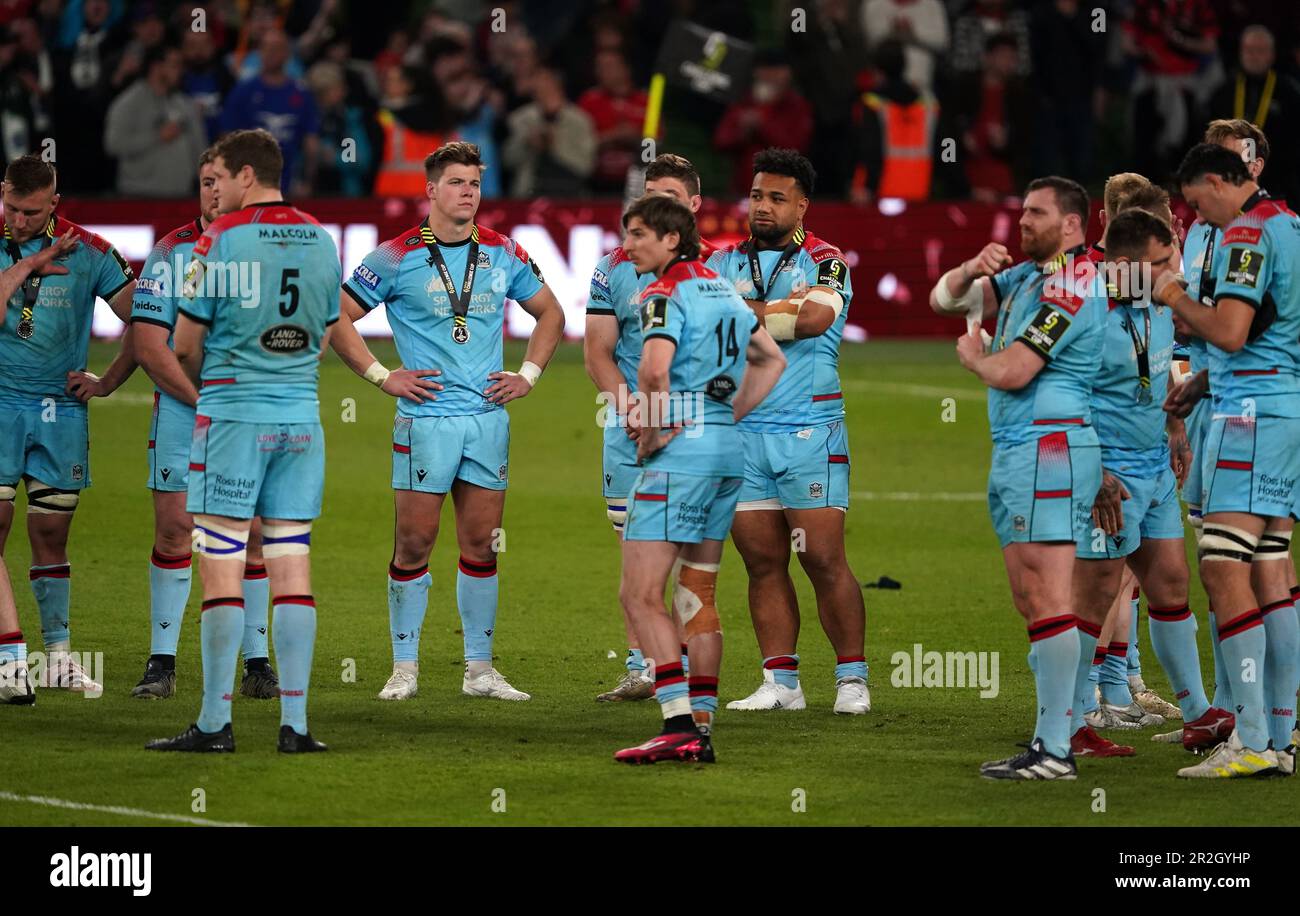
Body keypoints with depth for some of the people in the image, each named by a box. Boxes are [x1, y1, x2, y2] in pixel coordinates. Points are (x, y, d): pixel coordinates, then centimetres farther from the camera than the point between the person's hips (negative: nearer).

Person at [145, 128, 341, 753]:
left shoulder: (221, 241, -9)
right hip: (301, 416, 5)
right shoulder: (321, 241, 8)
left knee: (221, 567, -3)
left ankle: (215, 723, -4)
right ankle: (294, 721, 2)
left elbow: (185, 342, -3)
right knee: (292, 567, 5)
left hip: (233, 414, -5)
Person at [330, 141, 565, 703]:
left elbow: (549, 313, 22)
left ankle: (479, 669, 12)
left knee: (482, 545, 6)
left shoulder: (503, 254, 8)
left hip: (488, 419, 4)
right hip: (425, 418, -4)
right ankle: (405, 668, 5)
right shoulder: (397, 257, -4)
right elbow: (338, 317, 0)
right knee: (414, 545, -3)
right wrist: (381, 376, -5)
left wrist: (529, 375, 10)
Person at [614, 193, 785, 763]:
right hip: (728, 449, 9)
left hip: (680, 453, -9)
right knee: (697, 596, 13)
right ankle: (701, 730, 12)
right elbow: (771, 359, 27)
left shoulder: (666, 295, -11)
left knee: (640, 595, -9)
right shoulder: (723, 290, 15)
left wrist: (651, 436, -15)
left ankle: (678, 728, -18)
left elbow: (654, 368, -28)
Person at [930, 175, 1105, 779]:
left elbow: (1011, 372, -17)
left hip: (1049, 450, -11)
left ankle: (1055, 751, -17)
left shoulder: (1068, 287, -12)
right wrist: (973, 270, 0)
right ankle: (1051, 738, 10)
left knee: (1048, 602, -13)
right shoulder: (1025, 275, 18)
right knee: (1032, 603, 9)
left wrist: (972, 356, 4)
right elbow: (943, 300, 21)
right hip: (1015, 452, 11)